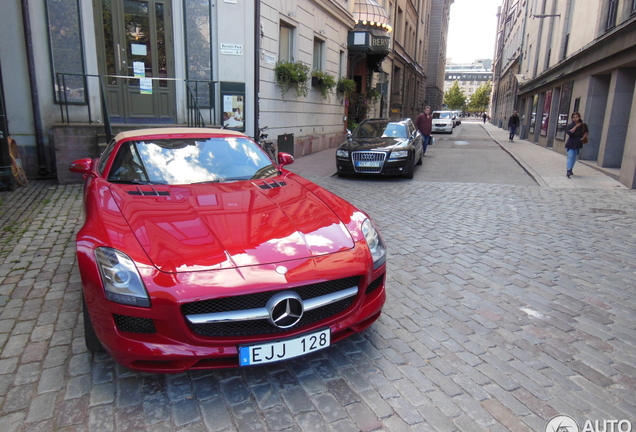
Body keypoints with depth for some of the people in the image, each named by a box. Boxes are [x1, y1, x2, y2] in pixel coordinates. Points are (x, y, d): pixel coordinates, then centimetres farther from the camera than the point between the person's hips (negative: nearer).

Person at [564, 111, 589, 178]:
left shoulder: (583, 125, 3)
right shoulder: (570, 125, -7)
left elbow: (587, 131, 16)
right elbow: (569, 132, -23)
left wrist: (584, 136, -2)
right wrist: (576, 126, -21)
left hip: (578, 144, 4)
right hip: (571, 144, -4)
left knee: (574, 158, 12)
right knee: (570, 157, -14)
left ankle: (570, 170, 25)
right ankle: (568, 171, -19)